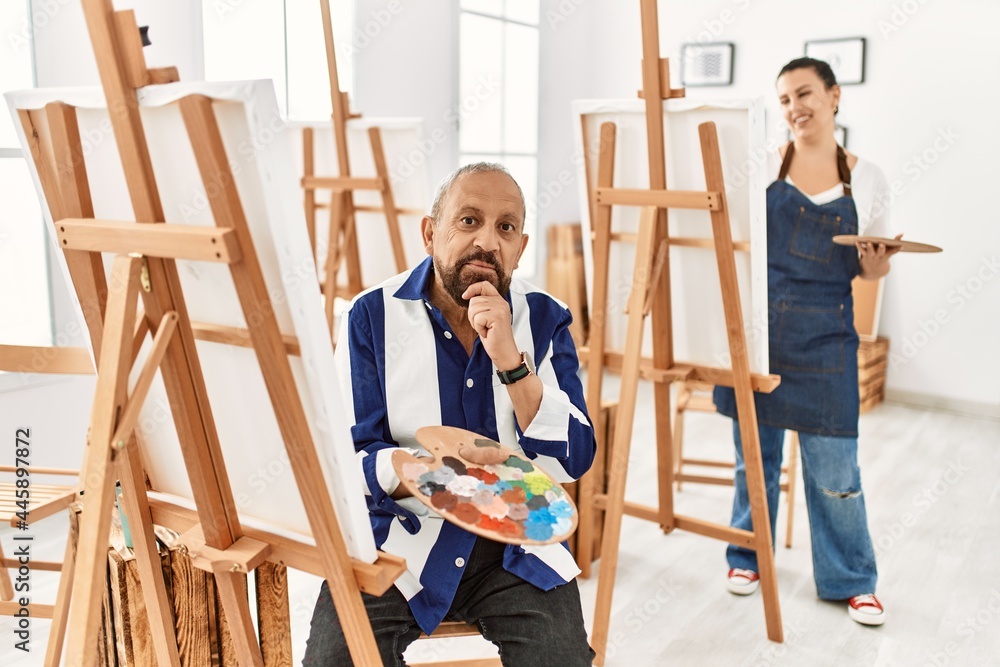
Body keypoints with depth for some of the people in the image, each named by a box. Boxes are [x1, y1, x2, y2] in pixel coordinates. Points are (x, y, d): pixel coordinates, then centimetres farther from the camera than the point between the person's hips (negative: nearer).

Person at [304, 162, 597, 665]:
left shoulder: (545, 320, -1)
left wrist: (510, 360, -21)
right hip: (398, 534, -1)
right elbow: (352, 454, -8)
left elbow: (575, 460, -9)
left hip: (514, 540, 2)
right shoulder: (373, 316, -5)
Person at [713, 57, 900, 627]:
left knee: (835, 468, 4)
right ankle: (749, 557, 32)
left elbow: (871, 266, 11)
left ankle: (852, 581, 25)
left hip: (825, 339, 0)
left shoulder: (866, 179, 5)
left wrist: (878, 263, -10)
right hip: (758, 328, 0)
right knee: (755, 455, 12)